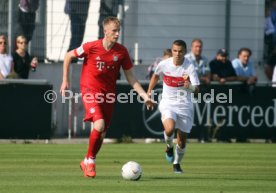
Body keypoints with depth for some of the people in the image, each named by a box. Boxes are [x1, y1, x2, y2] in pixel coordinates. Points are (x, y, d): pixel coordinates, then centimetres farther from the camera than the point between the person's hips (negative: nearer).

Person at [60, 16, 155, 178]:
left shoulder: (121, 51, -3)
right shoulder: (91, 47, -12)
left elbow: (130, 77, 4)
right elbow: (68, 56, 2)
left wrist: (145, 96, -3)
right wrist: (65, 80, 2)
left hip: (108, 94, 4)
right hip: (90, 90, -4)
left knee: (102, 133, 7)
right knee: (99, 124, -23)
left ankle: (88, 163, 29)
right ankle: (90, 159, -3)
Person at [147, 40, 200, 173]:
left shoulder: (190, 67, -12)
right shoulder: (164, 64, -6)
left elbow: (196, 89, -16)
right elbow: (155, 76, 16)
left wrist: (189, 86, -37)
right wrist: (149, 92, 16)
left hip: (184, 105, 0)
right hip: (167, 103, 0)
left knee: (182, 139, 4)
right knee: (169, 128, -29)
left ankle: (177, 163, 30)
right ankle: (169, 147, 5)